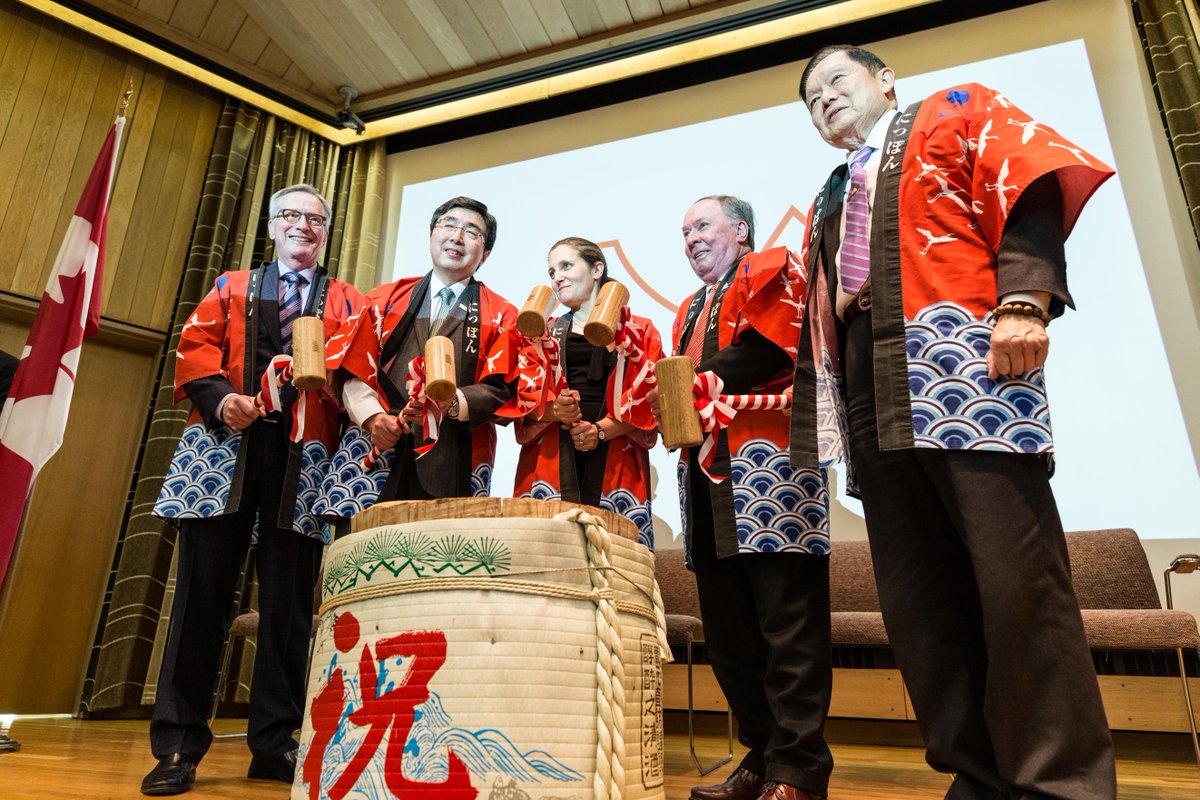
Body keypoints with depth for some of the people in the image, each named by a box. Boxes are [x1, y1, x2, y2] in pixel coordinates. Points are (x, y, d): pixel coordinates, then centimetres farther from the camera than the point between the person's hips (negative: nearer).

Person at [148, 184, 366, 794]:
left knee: (288, 601, 2)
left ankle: (274, 743, 13)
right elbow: (196, 345, 8)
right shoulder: (231, 288, 21)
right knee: (203, 590, 2)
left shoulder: (348, 303, 17)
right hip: (224, 445, 1)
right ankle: (179, 744, 13)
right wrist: (221, 397, -11)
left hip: (305, 456, 0)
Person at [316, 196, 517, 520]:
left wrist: (452, 403, -19)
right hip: (375, 450, 2)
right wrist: (373, 416, -8)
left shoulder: (501, 316, 11)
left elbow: (499, 389, 0)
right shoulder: (385, 299, 17)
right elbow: (354, 372, 11)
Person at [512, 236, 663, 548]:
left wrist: (601, 430, -14)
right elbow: (522, 394, 9)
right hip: (553, 459, 2)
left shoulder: (639, 332, 12)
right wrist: (553, 410, -13)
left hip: (614, 462, -1)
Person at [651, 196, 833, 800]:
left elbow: (774, 345, -12)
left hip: (766, 456, -8)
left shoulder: (773, 271, 7)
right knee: (727, 630, 9)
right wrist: (667, 397, 0)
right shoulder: (690, 311, 29)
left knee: (788, 624, -6)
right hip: (705, 469, 8)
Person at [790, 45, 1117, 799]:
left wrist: (1023, 301, -16)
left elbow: (1031, 188, 1)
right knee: (916, 598, 2)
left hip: (963, 358, -5)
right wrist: (820, 416, 13)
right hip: (871, 392, 6)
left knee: (1016, 578, -11)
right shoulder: (829, 201, 31)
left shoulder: (956, 110, 18)